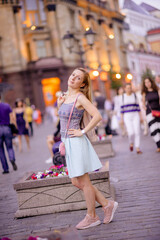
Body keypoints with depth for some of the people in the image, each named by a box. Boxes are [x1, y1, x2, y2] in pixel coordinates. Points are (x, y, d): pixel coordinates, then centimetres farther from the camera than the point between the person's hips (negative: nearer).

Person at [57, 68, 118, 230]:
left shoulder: (80, 97, -12)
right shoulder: (66, 96, 13)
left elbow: (97, 116, -22)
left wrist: (83, 132, -17)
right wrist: (60, 106, 10)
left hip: (76, 142, -9)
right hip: (67, 143, 9)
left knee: (83, 182, 2)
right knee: (76, 182, 13)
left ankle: (91, 217, 17)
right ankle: (107, 204, 23)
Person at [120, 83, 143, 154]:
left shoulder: (134, 95, 6)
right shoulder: (123, 96, 3)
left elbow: (137, 106, 7)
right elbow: (122, 108, 4)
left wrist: (140, 116, 2)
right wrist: (122, 118, 1)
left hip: (135, 116, 1)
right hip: (127, 116, -1)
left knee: (137, 132, -8)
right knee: (131, 132, -13)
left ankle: (137, 149, -2)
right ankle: (131, 143, 19)